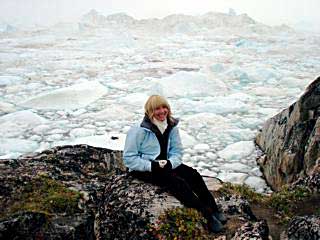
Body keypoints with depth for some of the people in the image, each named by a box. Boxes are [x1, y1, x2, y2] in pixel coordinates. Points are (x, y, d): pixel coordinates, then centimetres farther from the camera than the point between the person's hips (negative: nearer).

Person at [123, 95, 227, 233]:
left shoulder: (171, 127, 1)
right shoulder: (139, 130, -17)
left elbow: (177, 151, 3)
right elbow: (129, 158, -16)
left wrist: (170, 163, -19)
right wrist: (152, 166, -25)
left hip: (165, 164, 6)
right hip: (144, 170, -6)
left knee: (193, 175, -17)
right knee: (178, 182, -26)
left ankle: (214, 210, -13)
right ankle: (208, 216, -22)